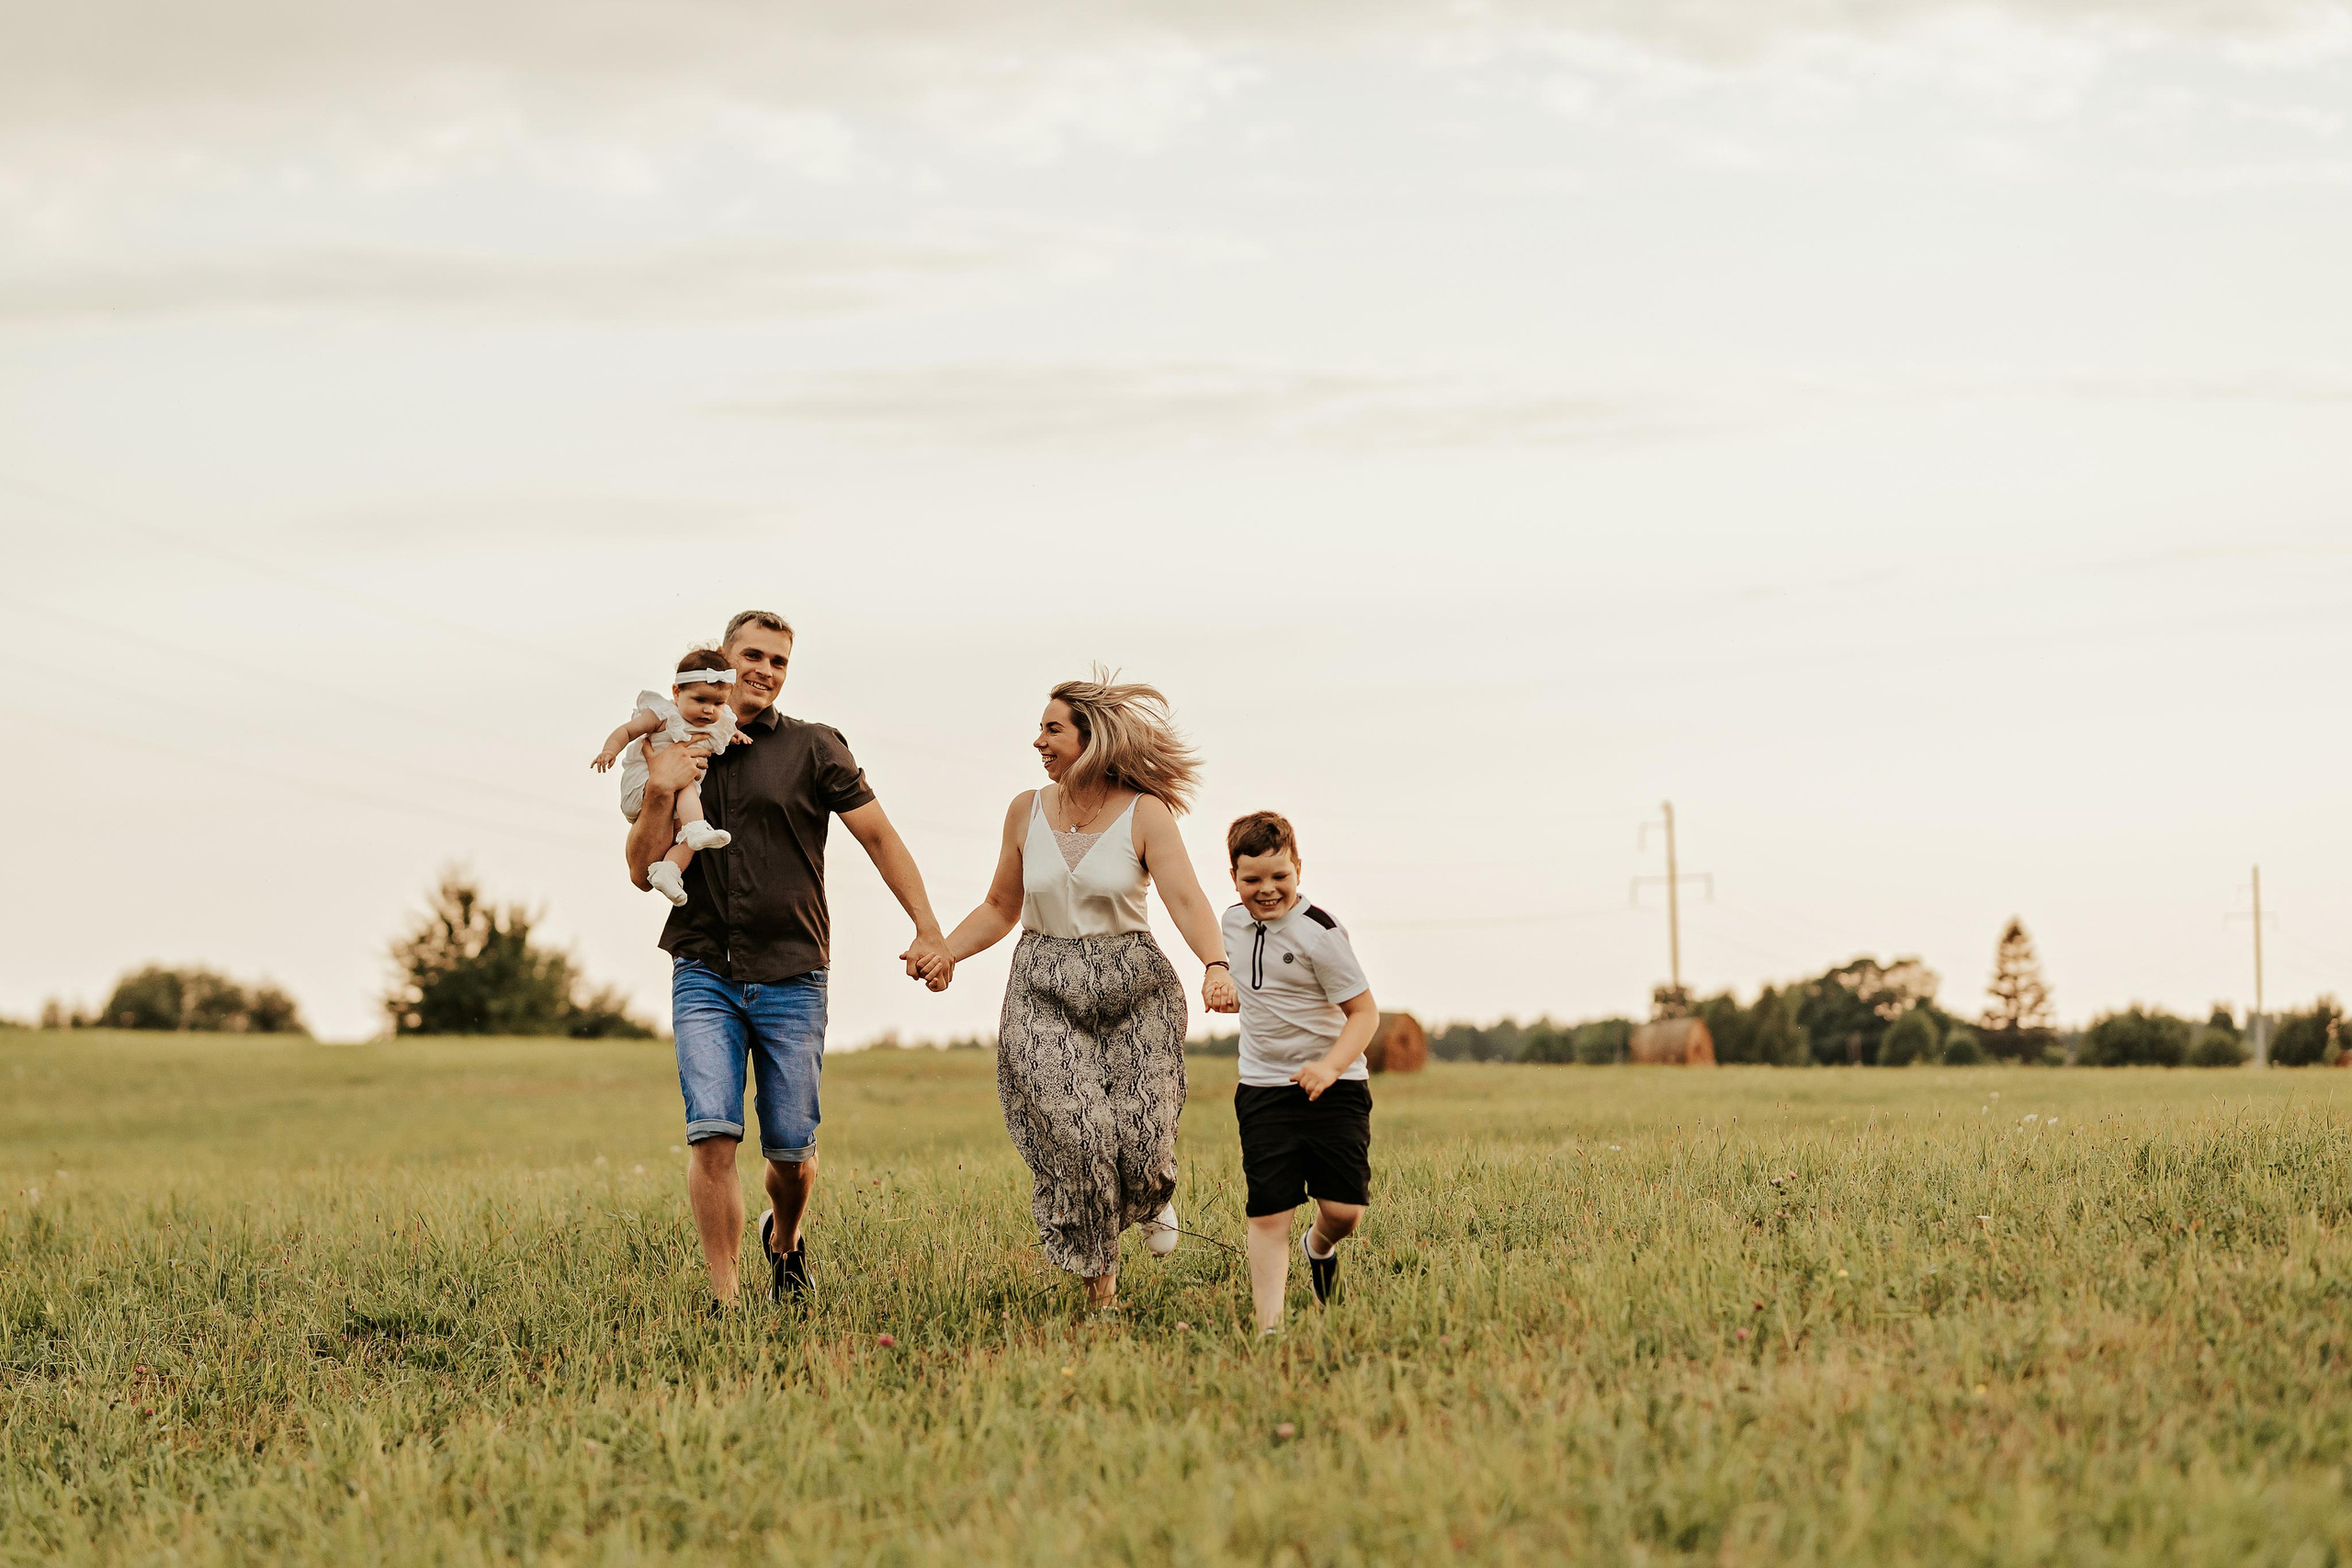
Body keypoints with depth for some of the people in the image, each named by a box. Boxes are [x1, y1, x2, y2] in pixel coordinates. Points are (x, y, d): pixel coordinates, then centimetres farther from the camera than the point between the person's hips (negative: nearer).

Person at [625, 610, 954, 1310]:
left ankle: (784, 1239, 36)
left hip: (790, 979, -1)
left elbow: (879, 836, 2)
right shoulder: (676, 754, 9)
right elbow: (643, 871, 5)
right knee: (712, 1134, -15)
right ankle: (724, 1300, -10)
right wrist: (660, 795, -13)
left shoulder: (812, 748, 2)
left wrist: (928, 929, -8)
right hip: (704, 975, 1)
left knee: (791, 1147, 2)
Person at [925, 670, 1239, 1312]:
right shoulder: (1027, 811, 7)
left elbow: (1187, 900, -16)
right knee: (1071, 1140, -13)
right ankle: (1100, 1287, 2)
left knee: (1140, 1139, -11)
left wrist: (1216, 967, -34)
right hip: (1045, 991, 2)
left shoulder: (1144, 813, -5)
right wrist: (942, 952, -1)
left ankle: (1155, 1196, 29)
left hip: (1133, 987, -2)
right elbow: (1000, 909, 16)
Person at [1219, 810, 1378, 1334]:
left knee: (1345, 1210, -8)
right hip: (1263, 1091, 4)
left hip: (1332, 1088, -4)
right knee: (1267, 1214, -7)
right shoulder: (1233, 923, 5)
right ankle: (1269, 1327, -8)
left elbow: (1364, 1012, -15)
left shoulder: (1319, 934, -15)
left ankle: (1320, 1246, 28)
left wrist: (1330, 1066, -27)